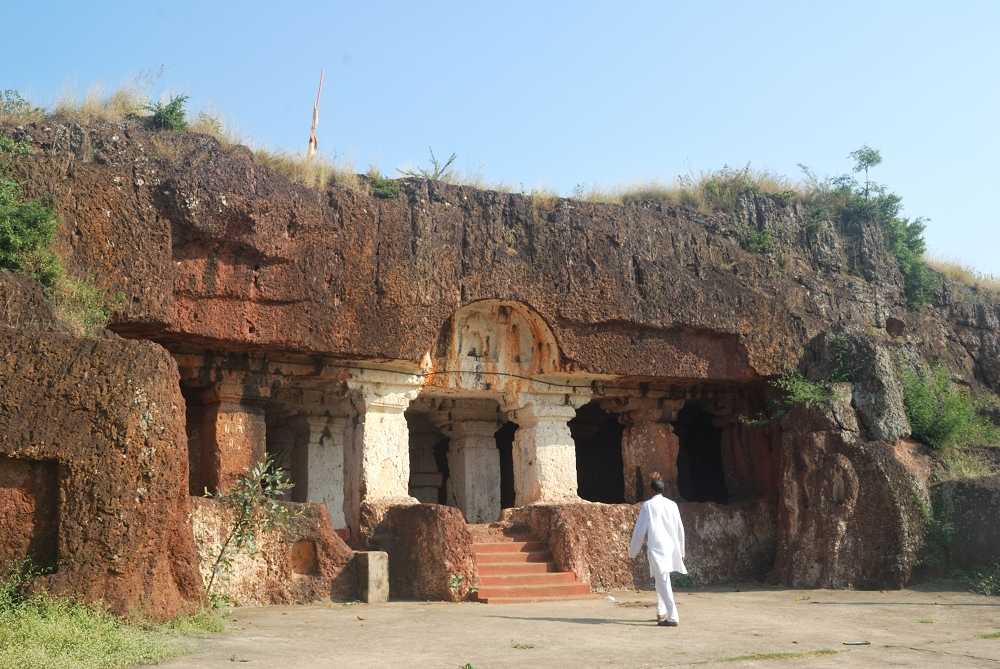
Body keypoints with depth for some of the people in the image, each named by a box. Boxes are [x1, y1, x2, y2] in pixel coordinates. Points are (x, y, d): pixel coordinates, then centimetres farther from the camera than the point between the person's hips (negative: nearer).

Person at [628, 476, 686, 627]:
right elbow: (679, 528, 12)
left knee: (663, 583, -6)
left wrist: (633, 551, 4)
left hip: (656, 548, -6)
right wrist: (680, 550, 23)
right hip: (670, 547, 6)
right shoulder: (672, 504, 6)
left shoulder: (647, 505, -7)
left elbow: (640, 529, -6)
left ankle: (673, 617, -12)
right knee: (661, 580, 23)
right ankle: (661, 612, 30)